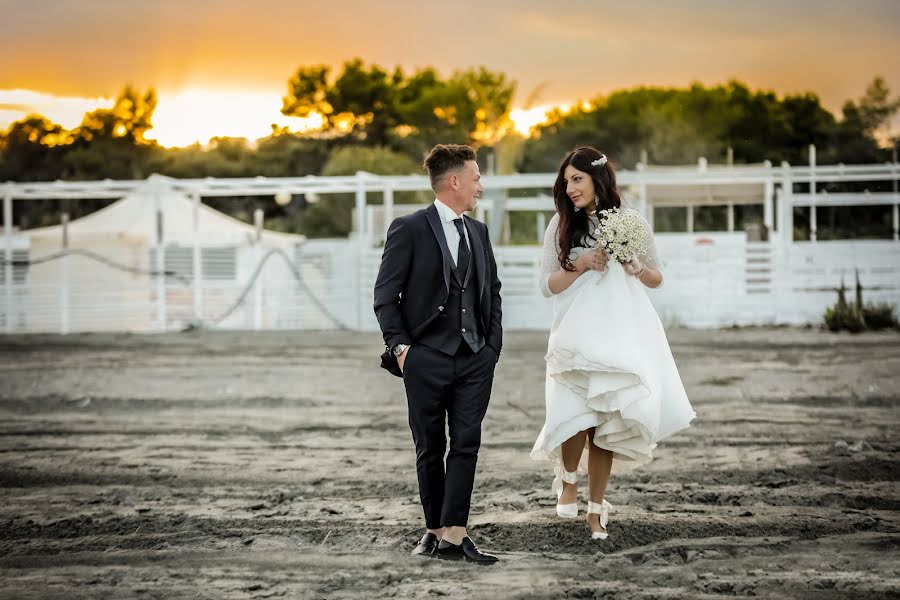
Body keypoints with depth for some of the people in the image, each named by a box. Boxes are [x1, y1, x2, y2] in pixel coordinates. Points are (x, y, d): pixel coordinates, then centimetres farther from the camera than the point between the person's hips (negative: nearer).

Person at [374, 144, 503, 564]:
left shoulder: (478, 231, 12)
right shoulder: (409, 229, -6)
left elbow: (492, 290, 19)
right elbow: (385, 295, -6)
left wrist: (492, 344, 10)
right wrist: (400, 347, -10)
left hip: (475, 359, 4)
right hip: (426, 359, -4)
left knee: (467, 445, -5)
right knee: (430, 450, 6)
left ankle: (453, 534, -7)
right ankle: (434, 529, 18)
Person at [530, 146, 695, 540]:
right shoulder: (561, 225, 4)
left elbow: (656, 279, 14)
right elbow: (547, 285, 2)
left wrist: (639, 270, -8)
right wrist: (581, 265, -13)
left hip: (622, 336, 1)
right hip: (577, 335, -1)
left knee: (606, 421, 0)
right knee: (575, 415, -16)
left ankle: (596, 508, 14)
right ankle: (568, 478, 16)